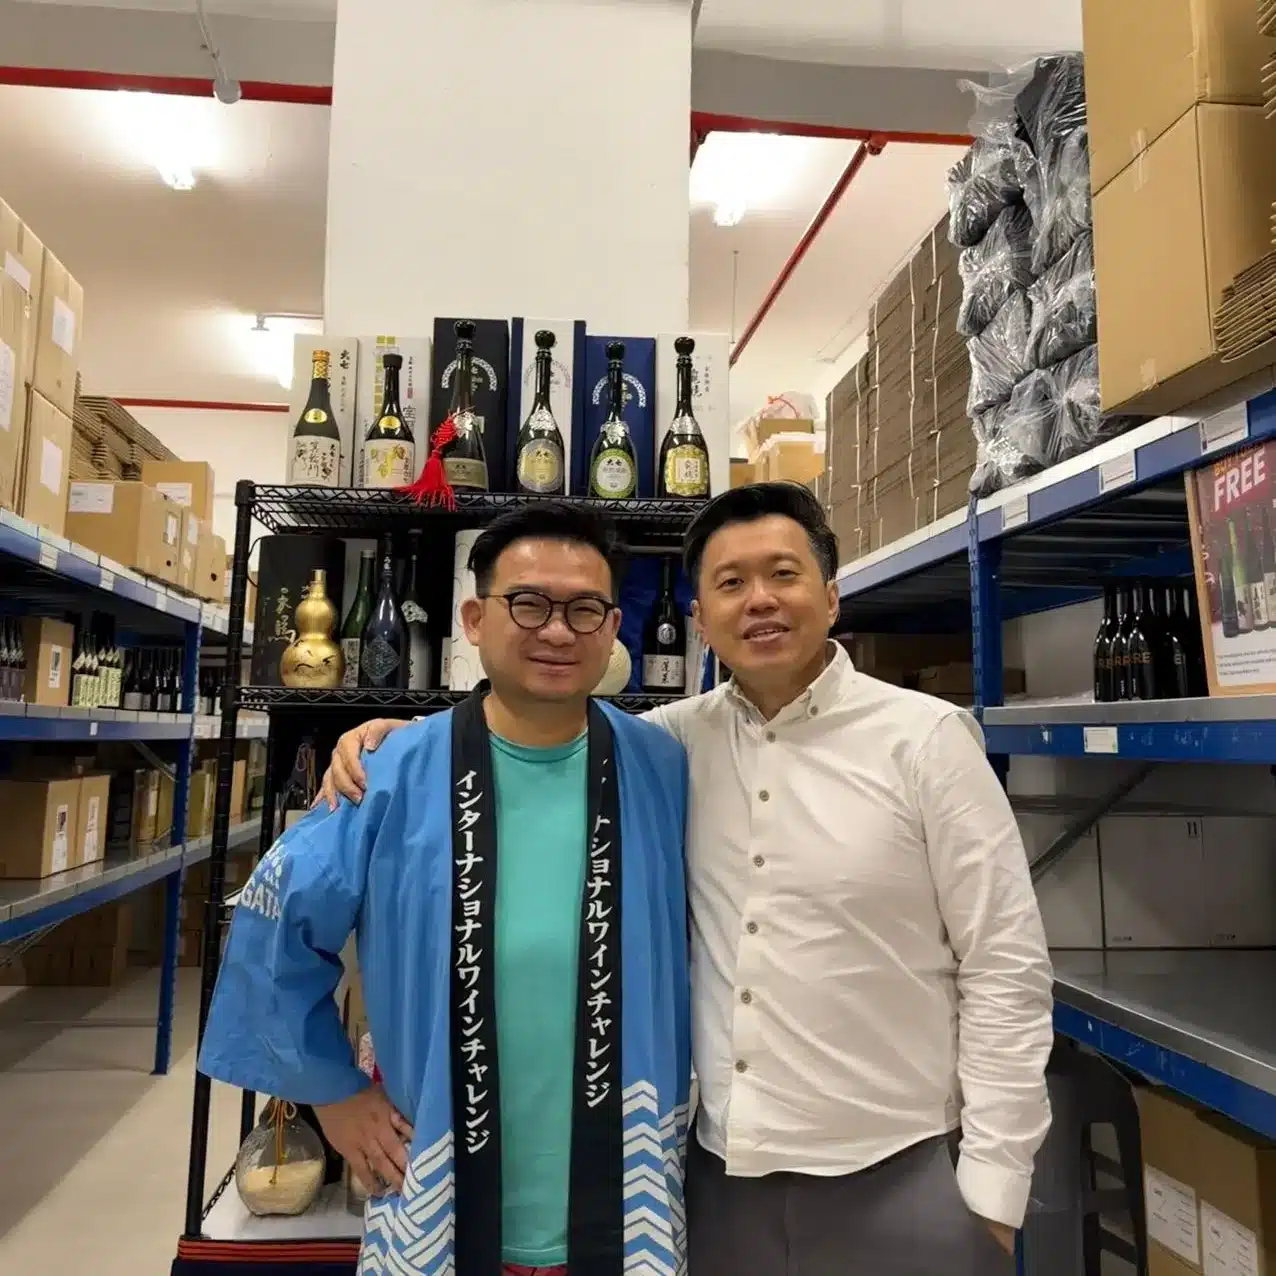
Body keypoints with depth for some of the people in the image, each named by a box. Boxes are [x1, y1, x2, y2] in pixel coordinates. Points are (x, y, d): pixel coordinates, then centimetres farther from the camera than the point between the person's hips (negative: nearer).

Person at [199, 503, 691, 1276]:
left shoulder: (665, 773, -8)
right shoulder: (395, 778, -12)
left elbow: (699, 946, 6)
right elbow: (276, 927, 0)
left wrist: (684, 1088, 6)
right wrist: (333, 1093, 3)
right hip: (442, 1211, 0)